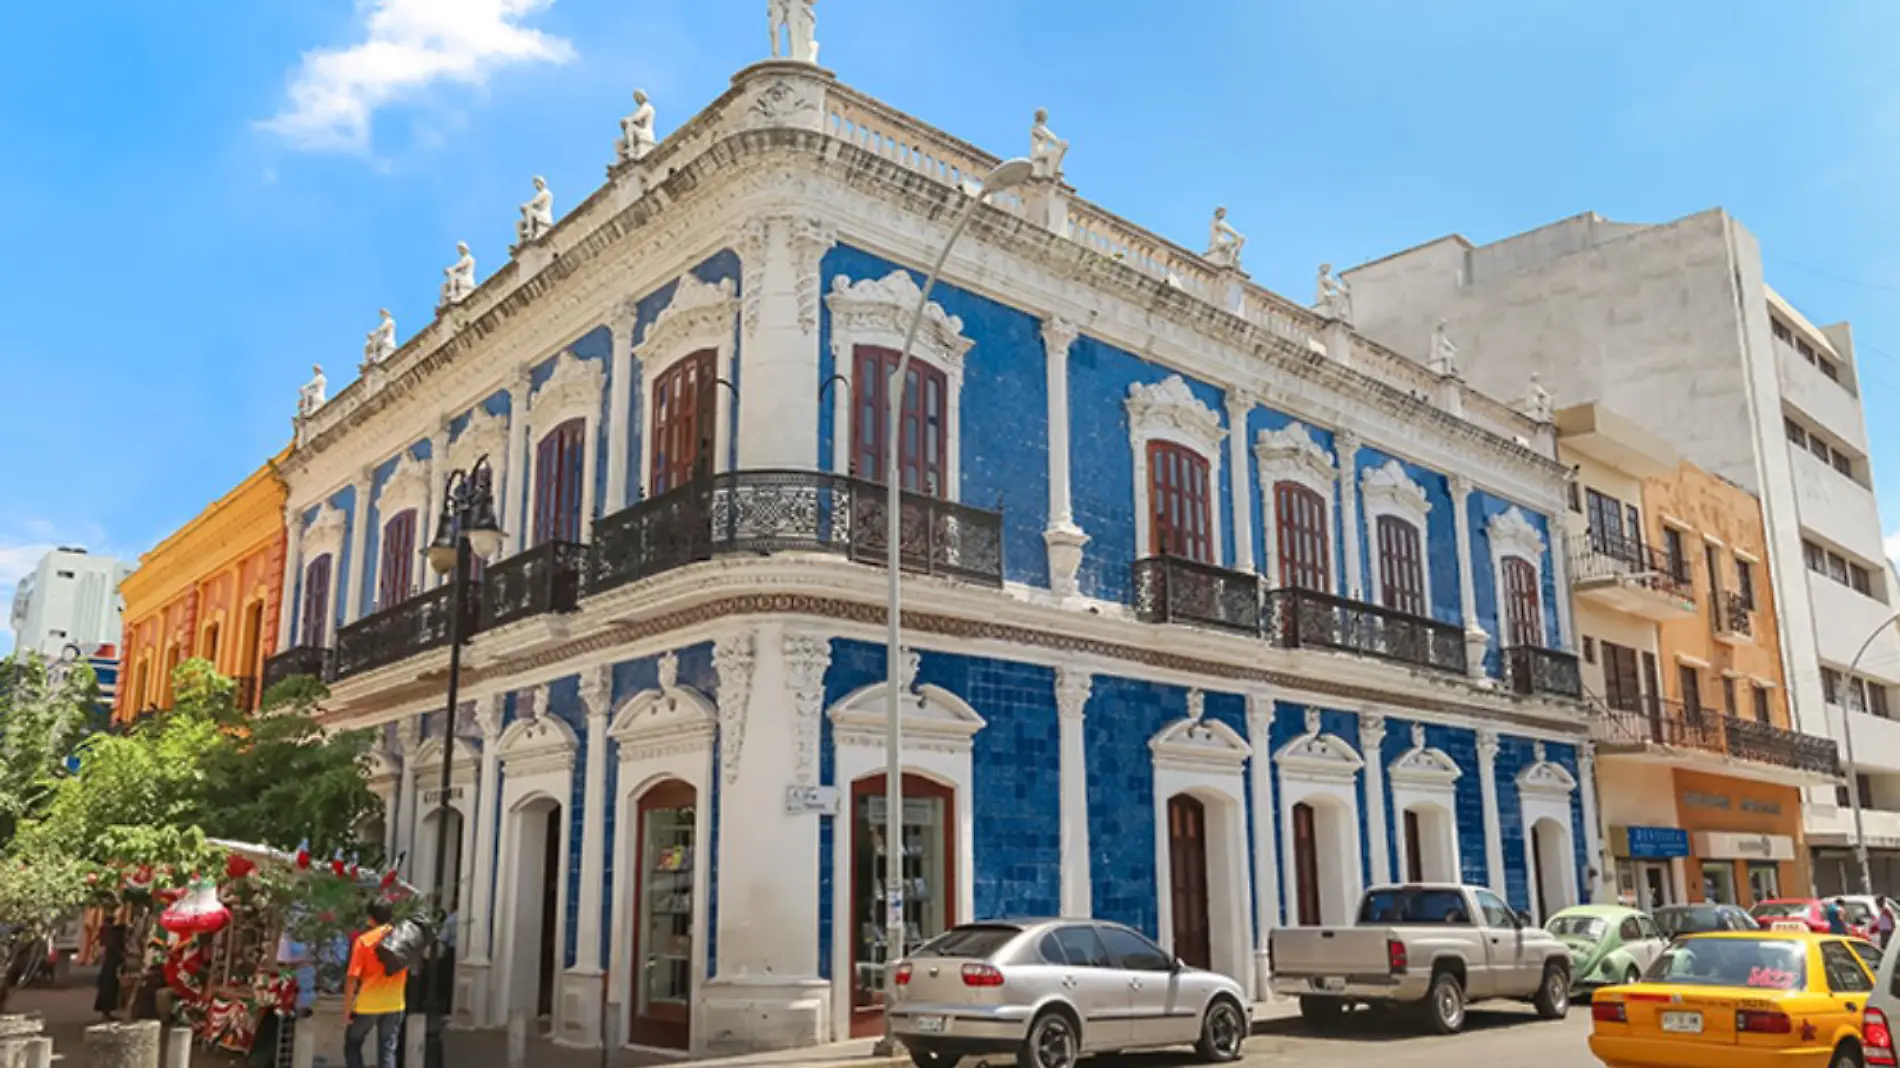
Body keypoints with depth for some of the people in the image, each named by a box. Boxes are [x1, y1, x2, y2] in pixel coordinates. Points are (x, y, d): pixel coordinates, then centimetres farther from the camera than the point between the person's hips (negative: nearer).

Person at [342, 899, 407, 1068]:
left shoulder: (364, 940, -10)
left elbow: (352, 977, -11)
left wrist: (347, 1006, -4)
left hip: (368, 1004, -3)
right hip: (394, 1004, 3)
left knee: (352, 1043, 19)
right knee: (388, 1050, 9)